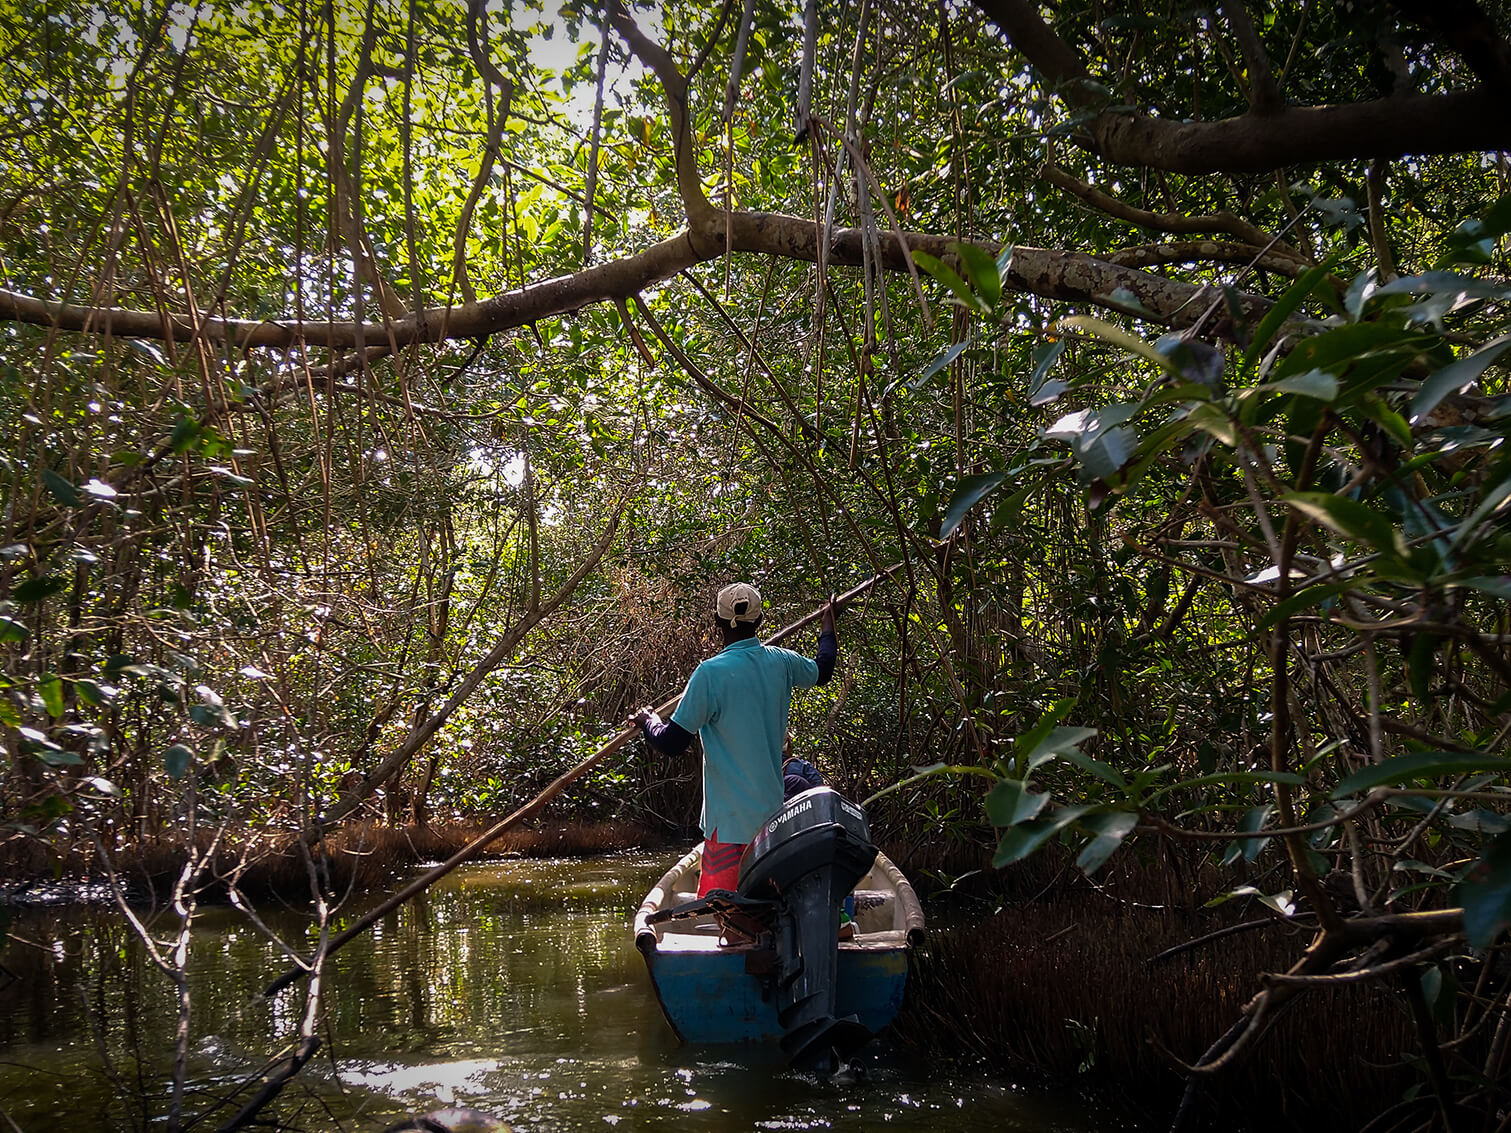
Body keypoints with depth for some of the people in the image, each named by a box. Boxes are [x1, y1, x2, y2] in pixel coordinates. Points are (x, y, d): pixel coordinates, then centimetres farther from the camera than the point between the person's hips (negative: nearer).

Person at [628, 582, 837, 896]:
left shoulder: (710, 673, -17)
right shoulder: (782, 663, 2)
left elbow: (672, 744, -14)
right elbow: (822, 670, 27)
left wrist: (648, 721, 8)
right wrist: (828, 626, 44)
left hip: (731, 818, -7)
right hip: (772, 809, 7)